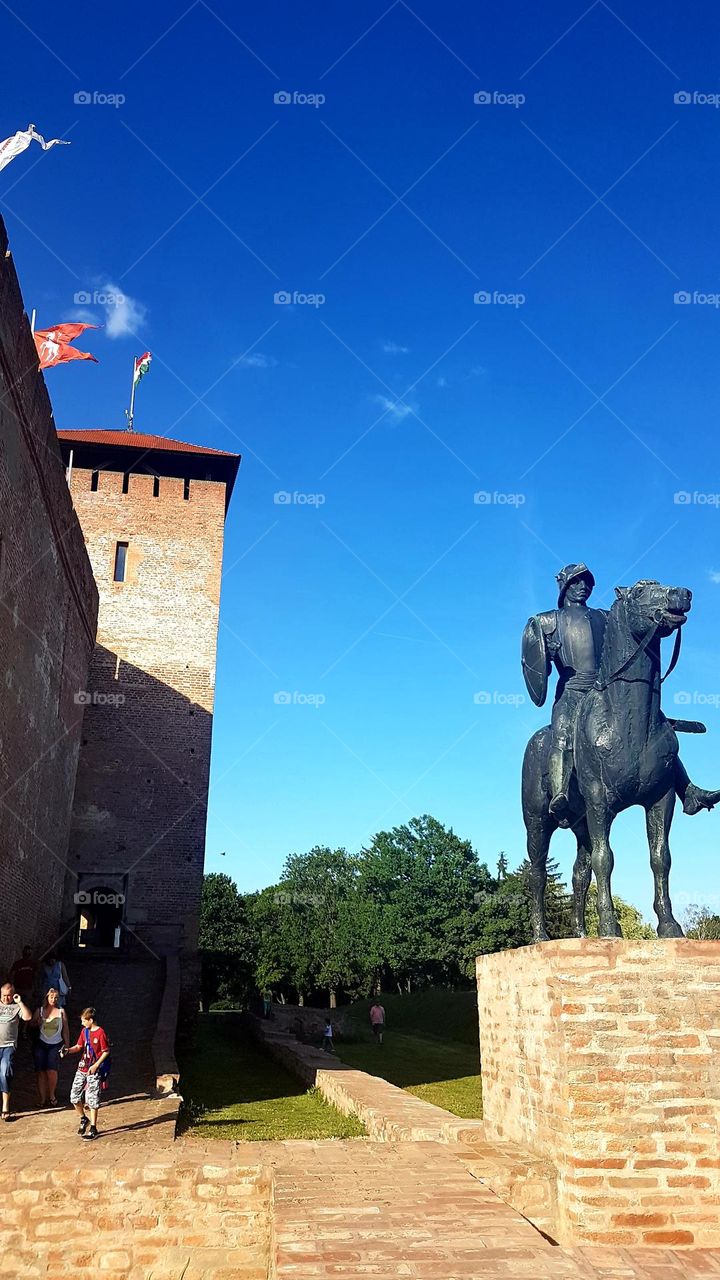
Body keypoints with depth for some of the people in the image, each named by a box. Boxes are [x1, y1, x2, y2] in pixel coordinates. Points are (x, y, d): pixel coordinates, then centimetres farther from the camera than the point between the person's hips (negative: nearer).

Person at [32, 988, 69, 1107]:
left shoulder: (61, 1011, 5)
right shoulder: (40, 1010, 6)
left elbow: (65, 1029, 8)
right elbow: (32, 1024, 10)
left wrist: (67, 1044, 6)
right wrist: (37, 1022, -12)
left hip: (55, 1045, -1)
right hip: (41, 1044, 1)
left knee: (52, 1070, -15)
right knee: (40, 1071, -4)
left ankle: (51, 1095, 6)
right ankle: (43, 1098, 7)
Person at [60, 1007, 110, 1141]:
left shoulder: (100, 1033, -14)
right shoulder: (84, 1031, 7)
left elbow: (106, 1052, -12)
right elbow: (79, 1046, 14)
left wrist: (96, 1065, -16)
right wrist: (68, 1050, -4)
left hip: (95, 1070, -7)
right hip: (82, 1069, 7)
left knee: (92, 1099, -3)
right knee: (74, 1097, 5)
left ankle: (93, 1128, 8)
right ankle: (83, 1119, 28)